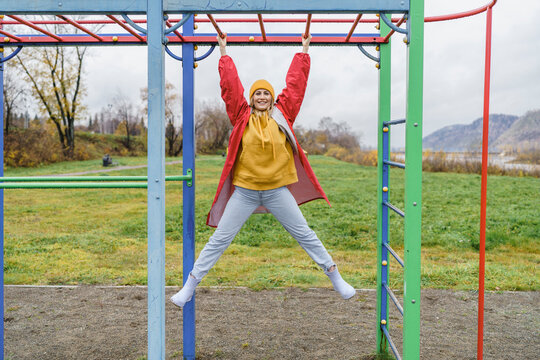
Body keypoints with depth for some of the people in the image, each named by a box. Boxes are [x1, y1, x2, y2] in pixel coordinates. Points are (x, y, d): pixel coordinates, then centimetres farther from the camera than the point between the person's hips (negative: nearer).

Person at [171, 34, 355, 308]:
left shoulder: (283, 114, 2)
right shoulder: (242, 117, 0)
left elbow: (295, 82, 7)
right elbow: (230, 84, 3)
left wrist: (304, 51, 13)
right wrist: (224, 53, 9)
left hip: (278, 190, 1)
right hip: (244, 191, 0)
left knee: (305, 235, 10)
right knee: (219, 240, 4)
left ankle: (336, 278, 25)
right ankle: (190, 286, 15)